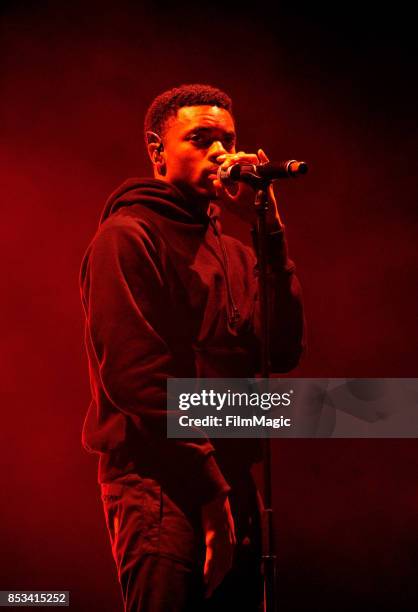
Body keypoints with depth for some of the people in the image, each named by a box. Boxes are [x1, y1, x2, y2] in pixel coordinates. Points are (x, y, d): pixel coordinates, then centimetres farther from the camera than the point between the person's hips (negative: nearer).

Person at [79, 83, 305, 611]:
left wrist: (269, 231, -5)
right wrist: (208, 487, -16)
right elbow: (136, 375, -14)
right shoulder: (127, 236, -5)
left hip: (231, 484, 7)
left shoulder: (233, 252, 15)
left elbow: (283, 351, 1)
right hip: (163, 486, -7)